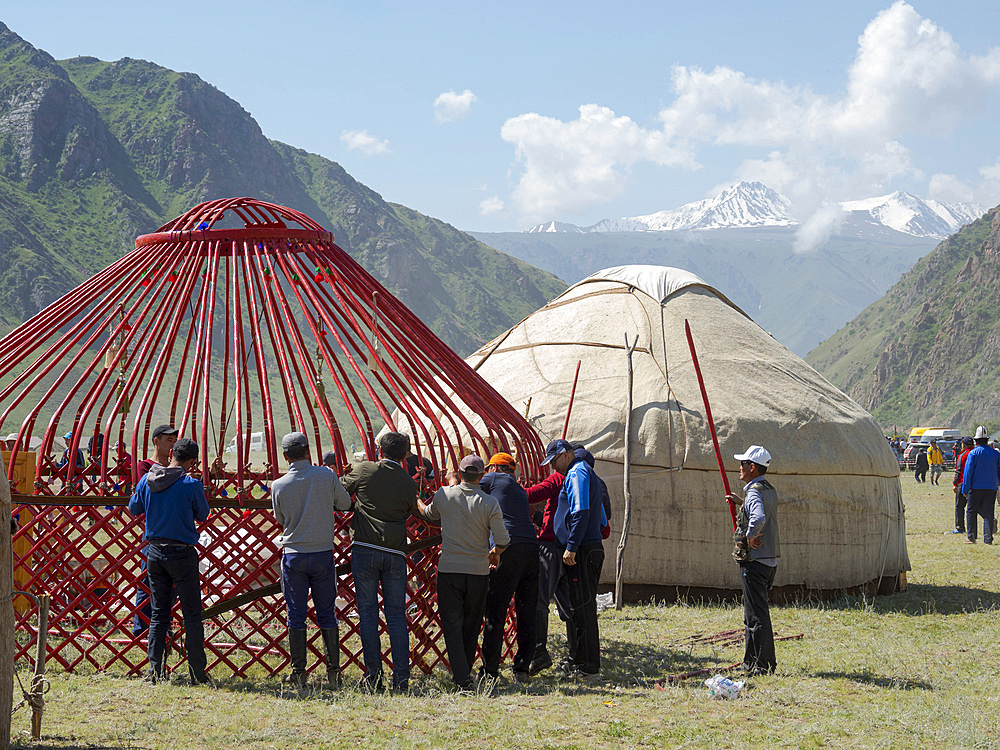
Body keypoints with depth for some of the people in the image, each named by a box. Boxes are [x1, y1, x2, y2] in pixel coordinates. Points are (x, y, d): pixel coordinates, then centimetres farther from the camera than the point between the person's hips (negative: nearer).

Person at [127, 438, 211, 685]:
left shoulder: (147, 481, 0)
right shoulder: (191, 485, -13)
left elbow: (134, 509, 14)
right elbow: (202, 515, 2)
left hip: (154, 551, 5)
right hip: (182, 553, -4)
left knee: (158, 614, 12)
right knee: (192, 615, 2)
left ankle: (155, 671, 9)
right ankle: (198, 674, 1)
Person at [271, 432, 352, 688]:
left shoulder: (279, 486, -7)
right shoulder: (326, 476, -7)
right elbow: (345, 503, 7)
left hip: (293, 554, -1)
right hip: (323, 553, 1)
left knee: (296, 616, 5)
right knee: (326, 614, 9)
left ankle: (299, 673, 4)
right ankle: (333, 671, 9)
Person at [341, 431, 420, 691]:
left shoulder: (365, 470, 1)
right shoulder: (409, 484, 8)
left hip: (365, 550, -2)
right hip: (395, 552, 2)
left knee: (368, 612, 3)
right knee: (396, 614, 5)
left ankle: (372, 674, -1)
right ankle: (401, 677, 0)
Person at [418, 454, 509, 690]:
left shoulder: (444, 495, -2)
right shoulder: (489, 503, -7)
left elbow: (429, 514, 20)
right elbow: (503, 540, -7)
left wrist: (417, 501, 43)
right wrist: (495, 553, 17)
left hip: (449, 570, 0)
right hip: (478, 572, 0)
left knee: (452, 625, 0)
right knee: (471, 626, 16)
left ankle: (462, 678, -12)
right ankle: (464, 671, 25)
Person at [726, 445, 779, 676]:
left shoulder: (754, 492, -16)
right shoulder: (770, 490, 13)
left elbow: (759, 519, -36)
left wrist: (750, 536, -20)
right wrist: (741, 502, 34)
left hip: (754, 561, -10)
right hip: (771, 559, 10)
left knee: (757, 615, -6)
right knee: (752, 613, 18)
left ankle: (766, 664, -4)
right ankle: (750, 662, 26)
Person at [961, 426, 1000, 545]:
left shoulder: (973, 453, -5)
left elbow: (967, 472, -7)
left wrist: (965, 489, -5)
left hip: (975, 487, -3)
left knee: (971, 512, 7)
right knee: (988, 513, 5)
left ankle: (971, 537, 5)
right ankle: (988, 538, 0)